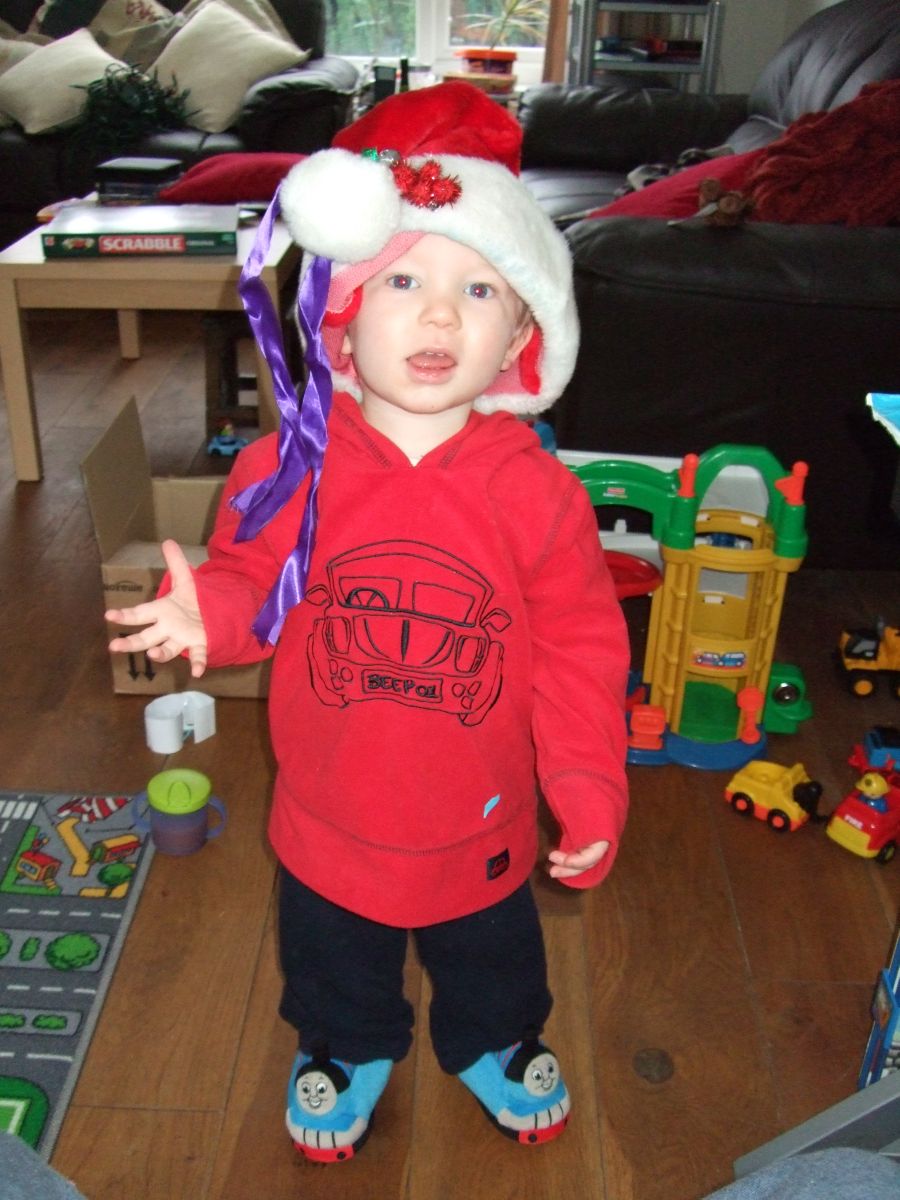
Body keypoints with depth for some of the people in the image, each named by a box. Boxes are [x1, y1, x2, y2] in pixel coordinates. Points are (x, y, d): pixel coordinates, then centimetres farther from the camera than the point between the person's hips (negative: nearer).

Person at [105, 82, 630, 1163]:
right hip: (330, 819, 1)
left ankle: (494, 1044, 63)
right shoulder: (286, 470, -18)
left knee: (490, 962, 29)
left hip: (481, 824, 0)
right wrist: (205, 617, -27)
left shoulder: (537, 492, -20)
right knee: (334, 964, 29)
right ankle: (347, 1050, 62)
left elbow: (579, 654, -12)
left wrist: (590, 791, -13)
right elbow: (250, 589, -5)